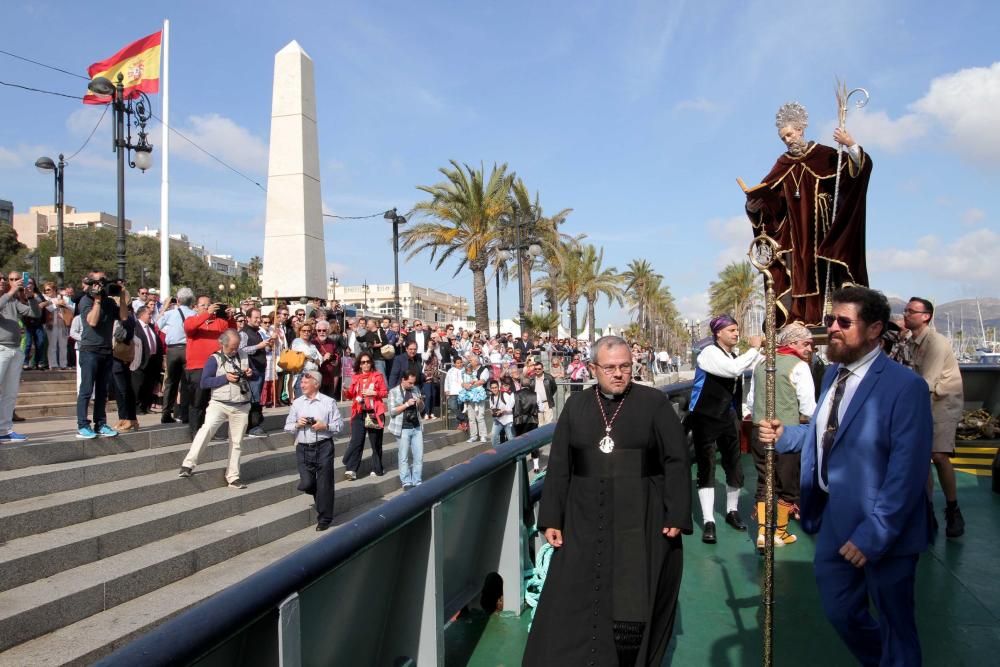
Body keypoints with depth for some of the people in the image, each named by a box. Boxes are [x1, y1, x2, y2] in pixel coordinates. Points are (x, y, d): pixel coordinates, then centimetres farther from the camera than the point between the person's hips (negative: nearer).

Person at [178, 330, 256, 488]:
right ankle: (188, 464, -18)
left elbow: (255, 375, 20)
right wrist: (225, 378, -19)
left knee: (236, 442, 7)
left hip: (241, 407, 4)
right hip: (219, 404, -4)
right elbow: (203, 382, -10)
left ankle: (233, 477, 15)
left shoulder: (244, 356, 9)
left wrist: (251, 373, -4)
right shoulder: (214, 359, -4)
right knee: (207, 428, -27)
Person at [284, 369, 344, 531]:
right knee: (306, 484, -3)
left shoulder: (328, 402, -1)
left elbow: (340, 425, -1)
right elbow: (287, 426, 11)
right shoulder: (297, 403, 7)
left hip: (323, 447, -2)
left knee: (324, 483, 2)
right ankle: (319, 496, 34)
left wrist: (325, 426, -16)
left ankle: (324, 518, 18)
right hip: (303, 448, 3)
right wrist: (297, 424, -9)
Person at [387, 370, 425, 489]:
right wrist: (407, 404, -17)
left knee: (419, 457, 5)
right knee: (404, 457, 3)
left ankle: (417, 482, 13)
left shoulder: (415, 389, 10)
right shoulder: (393, 392, -3)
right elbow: (392, 411, -10)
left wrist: (420, 402, -5)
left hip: (417, 428, 5)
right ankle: (406, 482, 10)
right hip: (403, 429, -5)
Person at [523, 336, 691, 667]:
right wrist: (552, 518, 3)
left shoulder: (654, 402, -3)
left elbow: (677, 461, -4)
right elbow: (558, 465, 6)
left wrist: (677, 516, -10)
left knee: (634, 607, 7)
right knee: (575, 605, 8)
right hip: (586, 522, 3)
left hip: (641, 524, -2)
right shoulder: (576, 405, 5)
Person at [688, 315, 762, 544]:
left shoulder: (734, 356, 8)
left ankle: (732, 511, 30)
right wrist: (754, 348, -20)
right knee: (707, 468, -3)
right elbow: (734, 369, -29)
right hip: (705, 418, -7)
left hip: (726, 417, 7)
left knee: (734, 465, 11)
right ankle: (708, 521, 2)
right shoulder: (709, 353, -14)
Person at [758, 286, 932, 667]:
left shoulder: (904, 386, -20)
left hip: (882, 531, -7)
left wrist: (874, 534, -23)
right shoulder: (834, 373, 5)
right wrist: (784, 435, 0)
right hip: (834, 519, 7)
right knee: (839, 610, 22)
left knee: (894, 624, 15)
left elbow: (907, 473, -22)